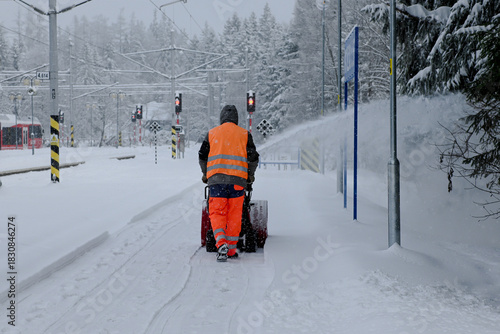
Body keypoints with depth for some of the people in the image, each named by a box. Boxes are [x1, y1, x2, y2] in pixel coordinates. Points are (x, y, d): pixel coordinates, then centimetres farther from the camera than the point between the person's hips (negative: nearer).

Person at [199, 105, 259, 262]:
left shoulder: (212, 133, 11)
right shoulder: (244, 134, 10)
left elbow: (202, 156, 11)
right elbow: (253, 157, 7)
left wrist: (205, 174, 26)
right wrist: (250, 175, 23)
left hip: (216, 178, 0)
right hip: (237, 180, 0)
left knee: (217, 213, 3)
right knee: (234, 215, 8)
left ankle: (221, 243, -20)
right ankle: (231, 250, 12)